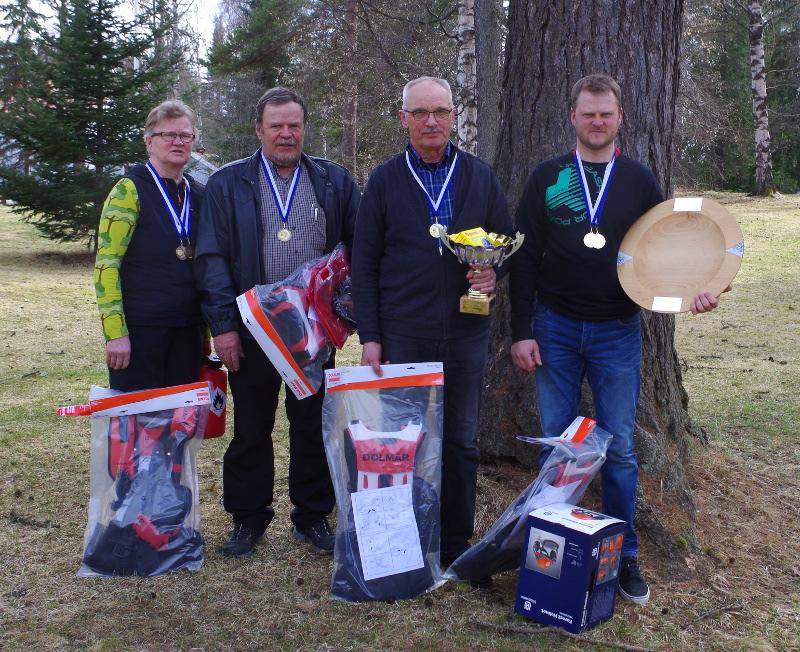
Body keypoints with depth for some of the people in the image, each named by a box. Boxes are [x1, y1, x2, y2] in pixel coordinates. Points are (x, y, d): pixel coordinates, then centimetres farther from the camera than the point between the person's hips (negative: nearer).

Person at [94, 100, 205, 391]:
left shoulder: (198, 195, 12)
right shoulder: (129, 190, -5)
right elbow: (106, 264, -11)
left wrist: (205, 328, 14)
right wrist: (115, 332, -16)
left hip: (187, 331, 5)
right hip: (139, 330, -5)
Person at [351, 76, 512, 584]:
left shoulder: (481, 177, 7)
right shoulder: (385, 180, 4)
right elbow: (364, 264, 3)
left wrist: (494, 273, -9)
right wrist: (369, 336, -4)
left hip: (466, 333, 1)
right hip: (401, 336, -1)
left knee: (461, 441, 8)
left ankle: (456, 547, 22)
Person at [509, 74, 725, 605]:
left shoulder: (640, 181, 6)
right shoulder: (546, 178, 3)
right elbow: (525, 259, 1)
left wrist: (692, 291, -11)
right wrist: (522, 332, -4)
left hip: (618, 331, 0)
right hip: (555, 328, 0)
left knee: (619, 449, 5)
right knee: (556, 443, 8)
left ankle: (624, 556, 20)